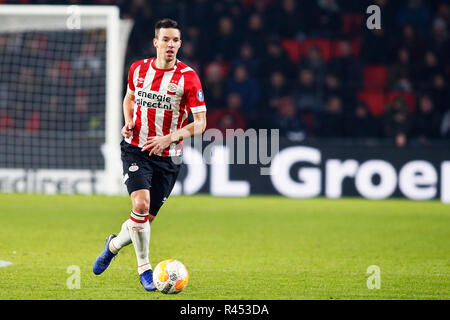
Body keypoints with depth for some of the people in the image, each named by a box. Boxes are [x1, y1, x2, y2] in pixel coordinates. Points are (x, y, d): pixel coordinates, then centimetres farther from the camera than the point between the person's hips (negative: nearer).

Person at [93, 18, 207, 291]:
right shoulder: (138, 69, 2)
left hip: (168, 156, 0)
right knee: (141, 205, -22)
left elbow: (200, 123, -9)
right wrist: (129, 122, 2)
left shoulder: (188, 77, -8)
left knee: (147, 218, 4)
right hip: (136, 149, 0)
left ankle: (114, 244, 36)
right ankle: (144, 268, -7)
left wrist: (169, 138, -23)